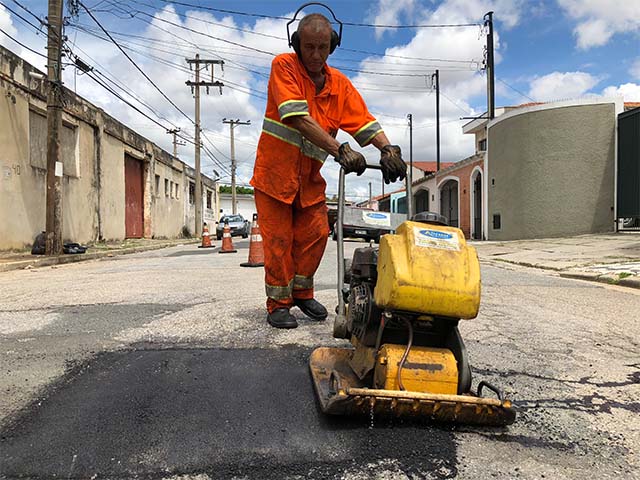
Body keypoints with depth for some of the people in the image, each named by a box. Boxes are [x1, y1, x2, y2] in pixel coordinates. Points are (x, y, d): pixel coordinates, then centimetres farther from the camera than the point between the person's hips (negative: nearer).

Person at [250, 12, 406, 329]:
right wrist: (340, 150, -36)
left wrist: (388, 149, -27)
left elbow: (365, 123, -6)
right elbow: (299, 119, -27)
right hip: (275, 169, -4)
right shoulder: (284, 66, -13)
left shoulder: (340, 84, 2)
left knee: (315, 234, 2)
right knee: (278, 240, -1)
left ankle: (302, 292, 23)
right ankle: (278, 303, 13)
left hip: (310, 176, 4)